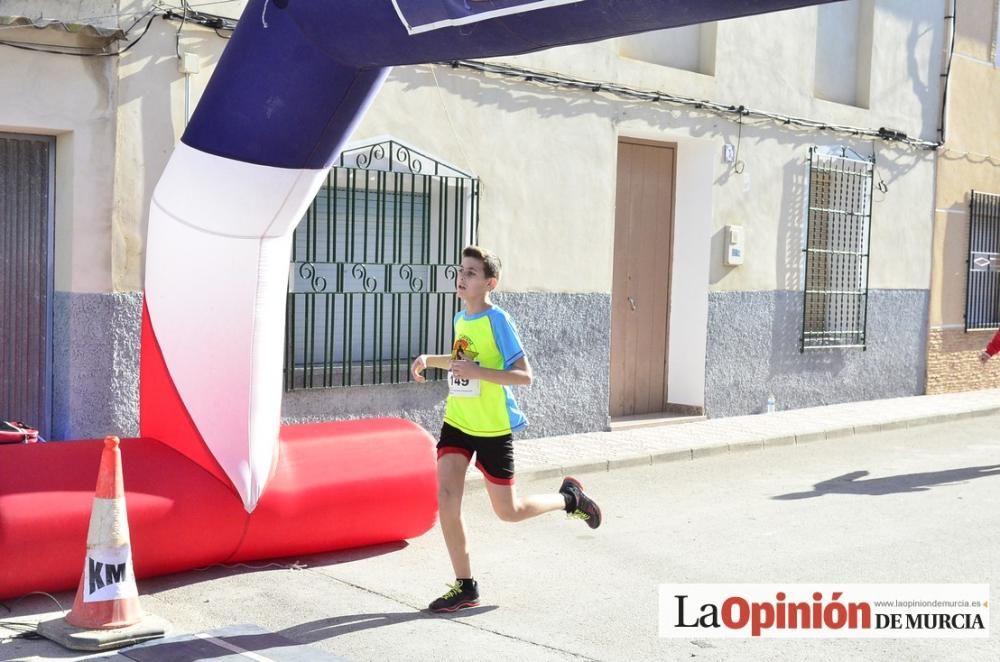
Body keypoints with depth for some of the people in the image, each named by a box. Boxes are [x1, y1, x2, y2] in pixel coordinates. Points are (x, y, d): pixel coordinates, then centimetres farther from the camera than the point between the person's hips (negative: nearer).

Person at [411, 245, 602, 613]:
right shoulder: (460, 318, 6)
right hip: (457, 422, 6)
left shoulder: (498, 320, -15)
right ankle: (464, 587, 2)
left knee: (508, 512, 4)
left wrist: (477, 371, -31)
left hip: (493, 428, -6)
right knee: (446, 496, -10)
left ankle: (568, 498, 33)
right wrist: (429, 359, 9)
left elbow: (525, 375, -19)